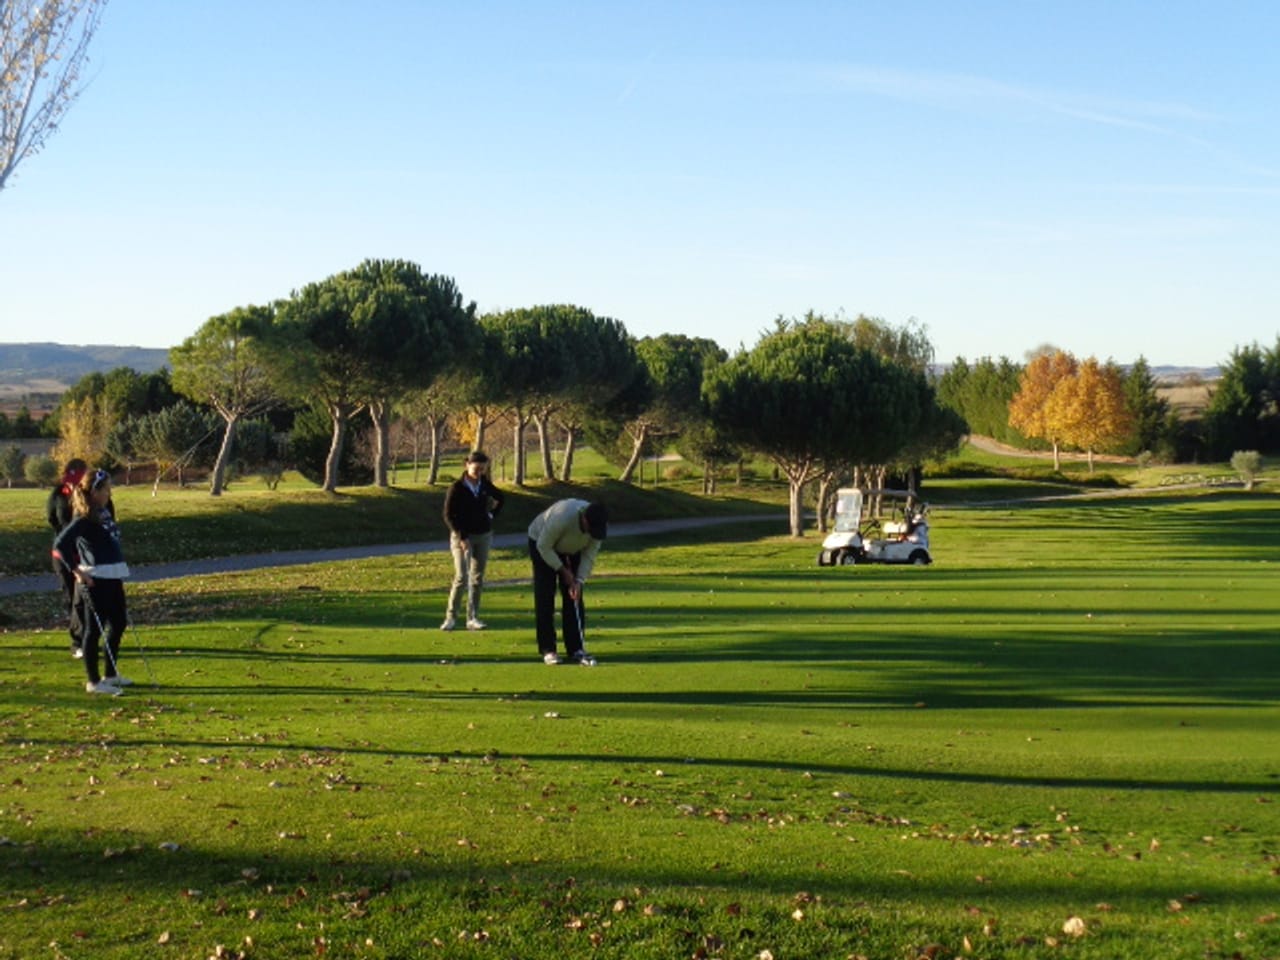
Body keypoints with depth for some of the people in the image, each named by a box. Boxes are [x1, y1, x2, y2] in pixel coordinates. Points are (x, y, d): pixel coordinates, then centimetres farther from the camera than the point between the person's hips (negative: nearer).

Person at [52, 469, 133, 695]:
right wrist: (77, 571, -19)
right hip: (95, 581, -9)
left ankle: (111, 675, 28)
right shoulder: (85, 519, -14)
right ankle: (93, 682, 6)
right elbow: (60, 545, -20)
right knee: (95, 629, -1)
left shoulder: (104, 513, 12)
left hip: (113, 578, 9)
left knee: (119, 624, 16)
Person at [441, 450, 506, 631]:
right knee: (461, 576, -14)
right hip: (462, 536, -5)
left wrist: (492, 515, 8)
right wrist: (462, 537, -16)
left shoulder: (485, 485, 3)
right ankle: (451, 616, -5)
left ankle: (473, 617, 10)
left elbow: (501, 498, 22)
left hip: (483, 535, 5)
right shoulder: (457, 487, -11)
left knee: (478, 578, 5)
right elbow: (449, 516, -11)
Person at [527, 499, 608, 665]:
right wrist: (563, 571, -22)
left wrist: (579, 581, -23)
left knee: (574, 599, -3)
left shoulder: (599, 525, -26)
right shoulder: (561, 518, -42)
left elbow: (589, 555, -14)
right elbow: (543, 546, -28)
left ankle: (576, 649, 0)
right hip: (541, 544, -4)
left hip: (572, 549, 4)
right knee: (545, 598, -9)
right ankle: (547, 650, -5)